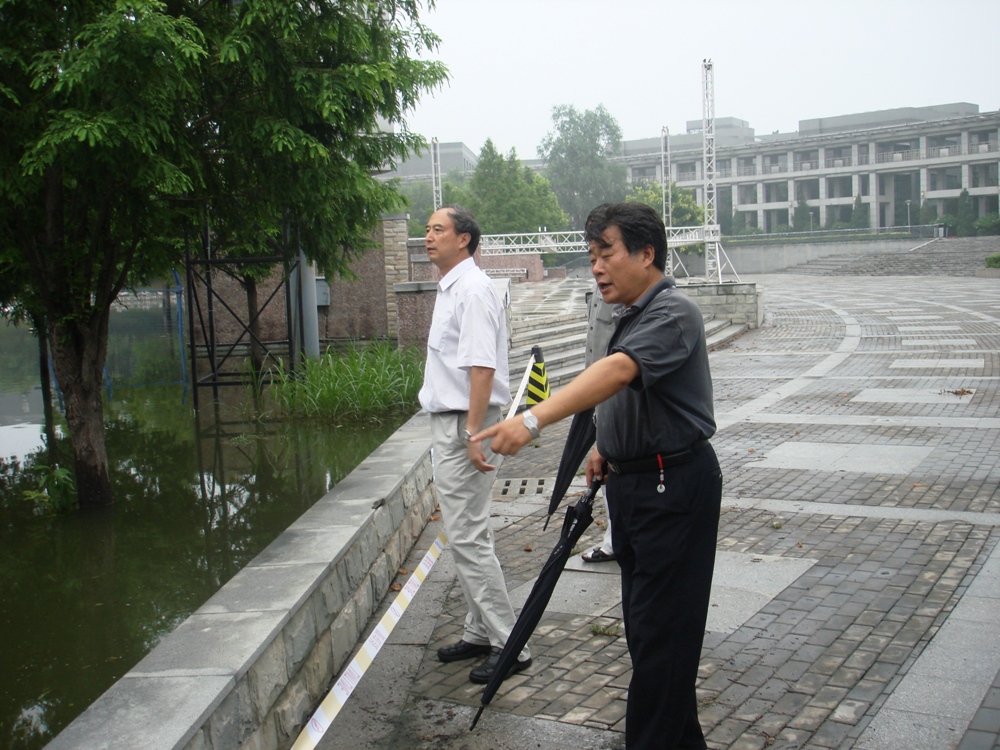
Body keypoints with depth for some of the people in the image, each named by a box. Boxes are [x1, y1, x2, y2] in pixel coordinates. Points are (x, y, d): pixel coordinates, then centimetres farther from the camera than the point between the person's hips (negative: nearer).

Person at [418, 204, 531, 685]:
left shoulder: (472, 289, -16)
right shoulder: (450, 289, 16)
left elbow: (482, 366, -24)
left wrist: (473, 434, -27)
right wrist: (463, 431, 18)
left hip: (465, 424, -10)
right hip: (447, 423, 11)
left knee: (467, 536, -7)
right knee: (464, 533, 16)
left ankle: (508, 644, 2)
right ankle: (480, 632, 27)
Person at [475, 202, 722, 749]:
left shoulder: (673, 314, -19)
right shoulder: (632, 316, 13)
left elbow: (617, 371, -36)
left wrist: (535, 419, -46)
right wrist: (606, 447, 10)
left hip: (674, 485, -10)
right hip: (632, 481, 11)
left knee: (661, 627, -5)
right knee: (643, 619, 18)